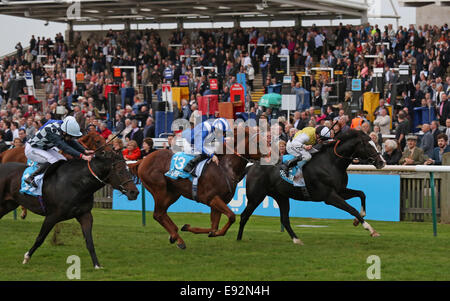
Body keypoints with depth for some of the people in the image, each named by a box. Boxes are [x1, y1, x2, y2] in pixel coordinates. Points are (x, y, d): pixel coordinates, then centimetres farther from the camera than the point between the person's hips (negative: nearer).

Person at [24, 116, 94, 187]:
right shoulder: (51, 131, -37)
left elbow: (73, 143, -7)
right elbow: (64, 147, -44)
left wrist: (85, 151, -24)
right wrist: (82, 156, -51)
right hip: (31, 149, -9)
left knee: (62, 161, -3)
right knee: (53, 161, -27)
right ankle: (31, 178, -19)